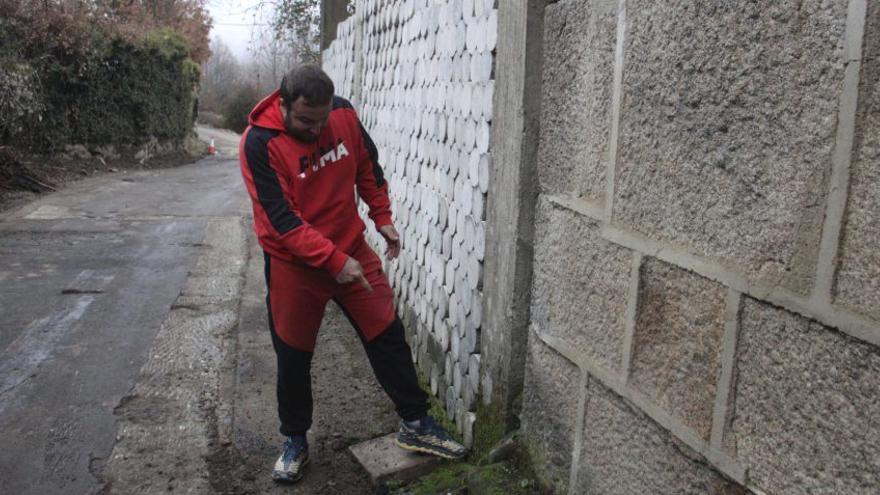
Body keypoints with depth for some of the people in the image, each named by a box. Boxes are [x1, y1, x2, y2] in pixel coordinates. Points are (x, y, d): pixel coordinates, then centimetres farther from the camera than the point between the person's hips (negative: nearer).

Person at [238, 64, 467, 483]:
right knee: (293, 355, 10)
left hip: (351, 248, 4)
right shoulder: (258, 143, -21)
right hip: (293, 264, -3)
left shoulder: (343, 114, -8)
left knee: (387, 335, 6)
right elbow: (282, 221, -24)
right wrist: (334, 260, -27)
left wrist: (382, 217, 6)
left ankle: (415, 425, 23)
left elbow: (367, 168, 9)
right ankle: (295, 441, 31)